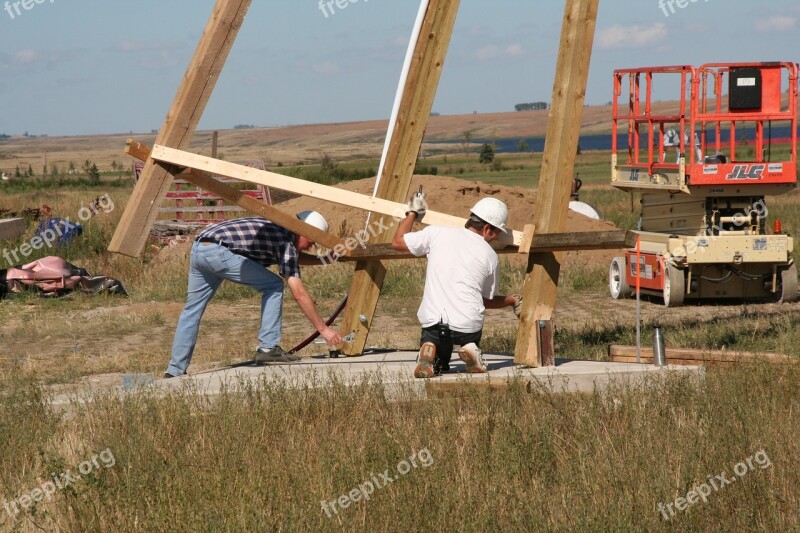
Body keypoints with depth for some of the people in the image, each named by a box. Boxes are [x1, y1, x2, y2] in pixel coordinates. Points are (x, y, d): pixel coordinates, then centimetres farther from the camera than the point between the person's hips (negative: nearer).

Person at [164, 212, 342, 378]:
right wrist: (323, 329, 1)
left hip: (198, 249, 9)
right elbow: (299, 294, -3)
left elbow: (295, 257, 46)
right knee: (273, 286, 0)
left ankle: (175, 370, 16)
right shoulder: (285, 241, 0)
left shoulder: (275, 228, 24)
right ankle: (268, 348, 0)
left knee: (192, 310, 16)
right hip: (219, 251, -9)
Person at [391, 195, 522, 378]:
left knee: (439, 365, 24)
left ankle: (430, 355, -9)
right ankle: (470, 351, -5)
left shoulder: (437, 234, 3)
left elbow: (397, 242, 15)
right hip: (468, 326, -1)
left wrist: (413, 213, 31)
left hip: (433, 322, 1)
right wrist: (513, 301, 38)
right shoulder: (490, 256, 5)